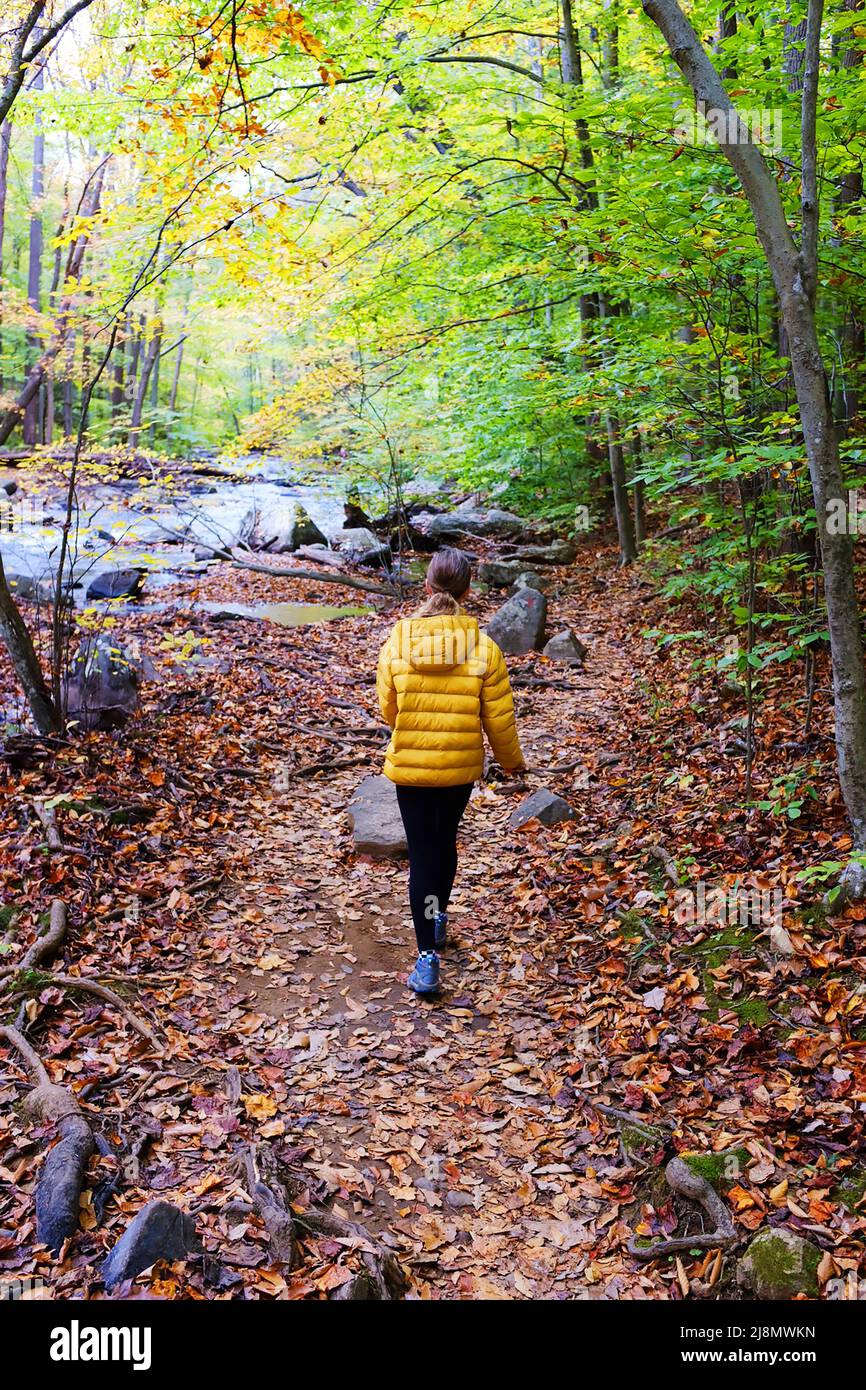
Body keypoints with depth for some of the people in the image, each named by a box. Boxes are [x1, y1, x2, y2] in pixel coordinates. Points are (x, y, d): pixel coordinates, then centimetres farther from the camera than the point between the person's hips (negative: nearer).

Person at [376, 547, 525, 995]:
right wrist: (512, 760, 12)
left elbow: (388, 711, -1)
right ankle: (439, 920, 43)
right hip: (461, 768, 1)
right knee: (445, 842, 23)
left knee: (422, 853, 7)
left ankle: (427, 958, 4)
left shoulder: (396, 644, -12)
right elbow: (499, 719, -7)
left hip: (409, 767, -1)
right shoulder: (484, 648, -13)